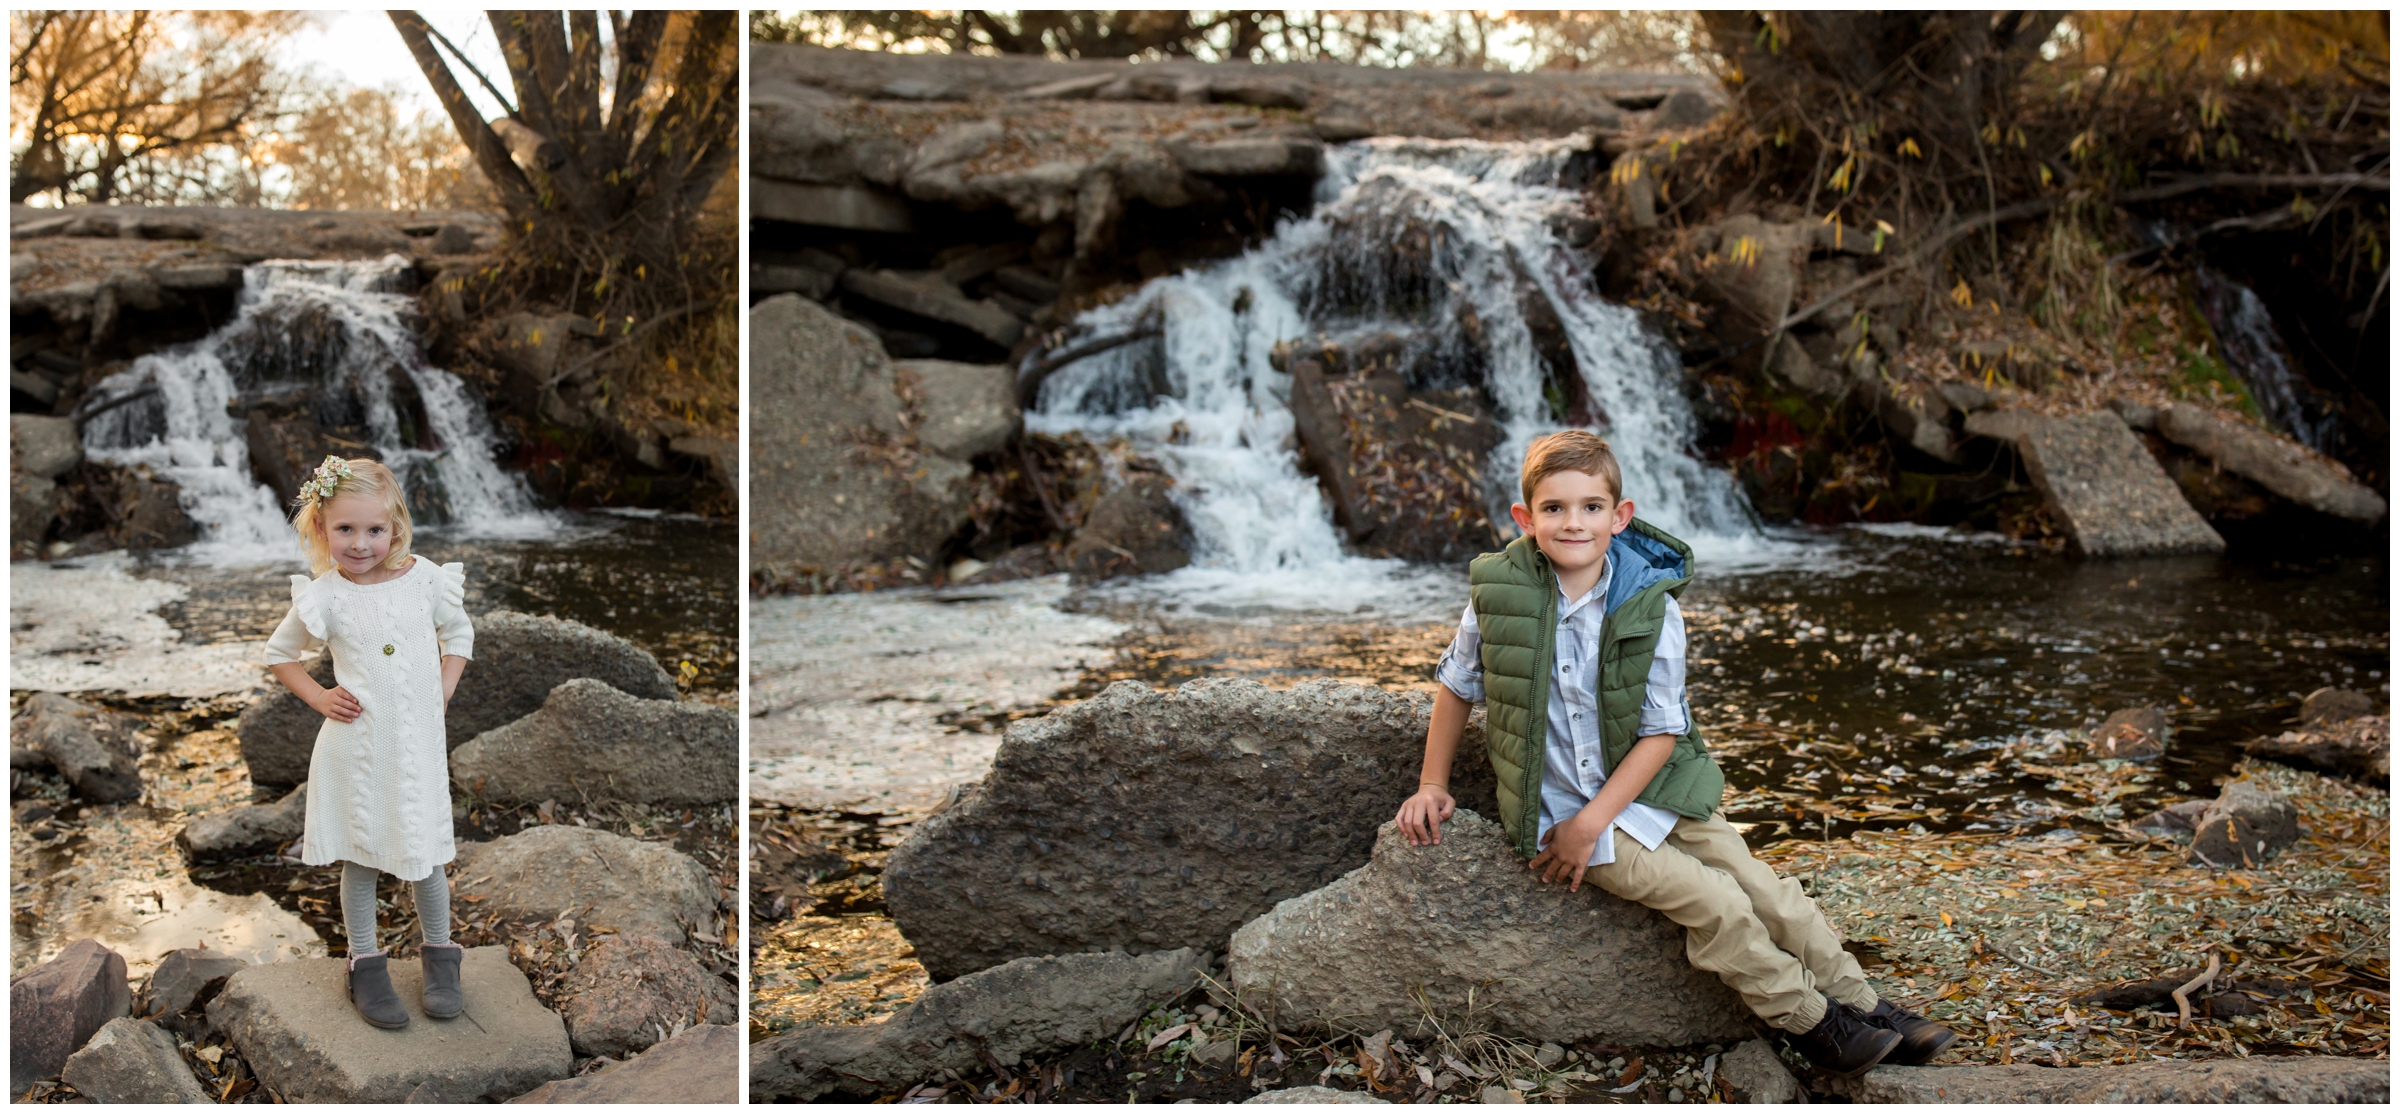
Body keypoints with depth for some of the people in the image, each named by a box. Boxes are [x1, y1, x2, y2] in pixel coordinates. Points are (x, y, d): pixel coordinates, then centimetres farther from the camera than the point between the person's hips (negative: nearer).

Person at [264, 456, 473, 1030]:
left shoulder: (425, 579, -5)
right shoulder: (325, 597, -9)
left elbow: (458, 632, 14)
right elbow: (279, 653, 8)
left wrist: (442, 692, 2)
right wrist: (320, 699, -3)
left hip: (418, 742, 1)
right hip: (355, 746, -1)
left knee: (425, 853, 9)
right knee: (360, 856, 9)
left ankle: (440, 957, 27)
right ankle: (365, 964, 23)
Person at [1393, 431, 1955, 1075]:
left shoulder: (1651, 607, -12)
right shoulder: (1499, 594, -12)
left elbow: (1662, 731, -10)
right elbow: (1455, 686, 4)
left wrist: (1591, 822, -18)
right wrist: (1432, 785, 5)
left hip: (1648, 786, 2)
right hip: (1559, 803, -2)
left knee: (1768, 892, -1)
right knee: (1714, 903, -15)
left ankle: (1864, 1006, 17)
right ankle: (1810, 1022, 2)